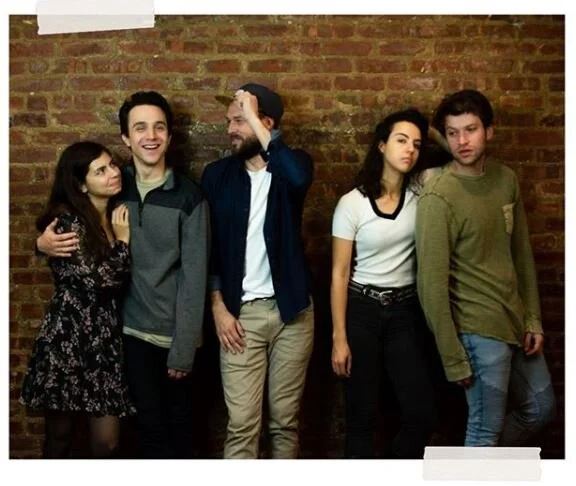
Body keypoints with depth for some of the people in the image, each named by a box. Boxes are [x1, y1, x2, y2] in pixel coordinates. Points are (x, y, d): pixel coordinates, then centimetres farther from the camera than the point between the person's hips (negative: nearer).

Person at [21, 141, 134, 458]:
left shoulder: (117, 216, 10)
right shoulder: (67, 222, -12)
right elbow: (101, 280, -20)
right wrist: (122, 240, -9)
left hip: (104, 341, 5)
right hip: (68, 340, -5)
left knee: (107, 443, 2)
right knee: (60, 437, 9)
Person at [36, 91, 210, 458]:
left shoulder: (189, 196, -10)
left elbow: (194, 276, -11)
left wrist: (184, 347, -13)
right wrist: (45, 242, -11)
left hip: (174, 332, -3)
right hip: (132, 329, 3)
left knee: (179, 424, 11)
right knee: (150, 425, 12)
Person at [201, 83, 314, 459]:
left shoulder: (292, 164, 0)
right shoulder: (217, 174, 4)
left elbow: (299, 178, -27)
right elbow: (208, 245, 5)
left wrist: (256, 121, -22)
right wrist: (218, 306, -3)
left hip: (291, 308, 0)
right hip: (240, 311, 1)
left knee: (286, 419, 8)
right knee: (241, 423, -2)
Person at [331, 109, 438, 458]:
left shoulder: (420, 191, -1)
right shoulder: (352, 203, -9)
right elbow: (340, 274, -7)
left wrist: (431, 133, -8)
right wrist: (339, 337, -9)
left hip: (406, 311, 3)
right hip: (362, 310, -3)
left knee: (423, 414, 1)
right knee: (363, 416, 5)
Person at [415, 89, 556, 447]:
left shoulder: (506, 179, 3)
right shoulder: (439, 199, -19)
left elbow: (522, 253, 10)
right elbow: (433, 285, -18)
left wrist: (534, 319, 6)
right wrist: (454, 358, -15)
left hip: (517, 319, 8)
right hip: (480, 329, -7)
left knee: (541, 408, 20)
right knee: (487, 428, 4)